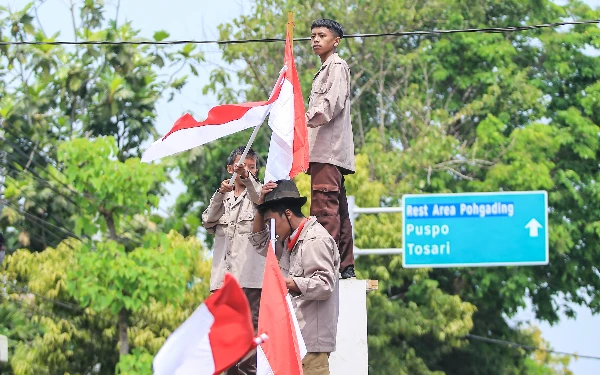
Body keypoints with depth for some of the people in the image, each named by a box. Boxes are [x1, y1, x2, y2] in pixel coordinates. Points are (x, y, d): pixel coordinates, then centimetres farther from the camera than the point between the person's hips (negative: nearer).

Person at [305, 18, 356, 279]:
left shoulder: (337, 66, -3)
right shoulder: (325, 71, 27)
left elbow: (332, 103, -17)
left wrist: (306, 119, -26)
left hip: (328, 150, -11)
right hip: (326, 151, 11)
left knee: (324, 208, -17)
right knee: (337, 210, 10)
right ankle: (345, 266, 11)